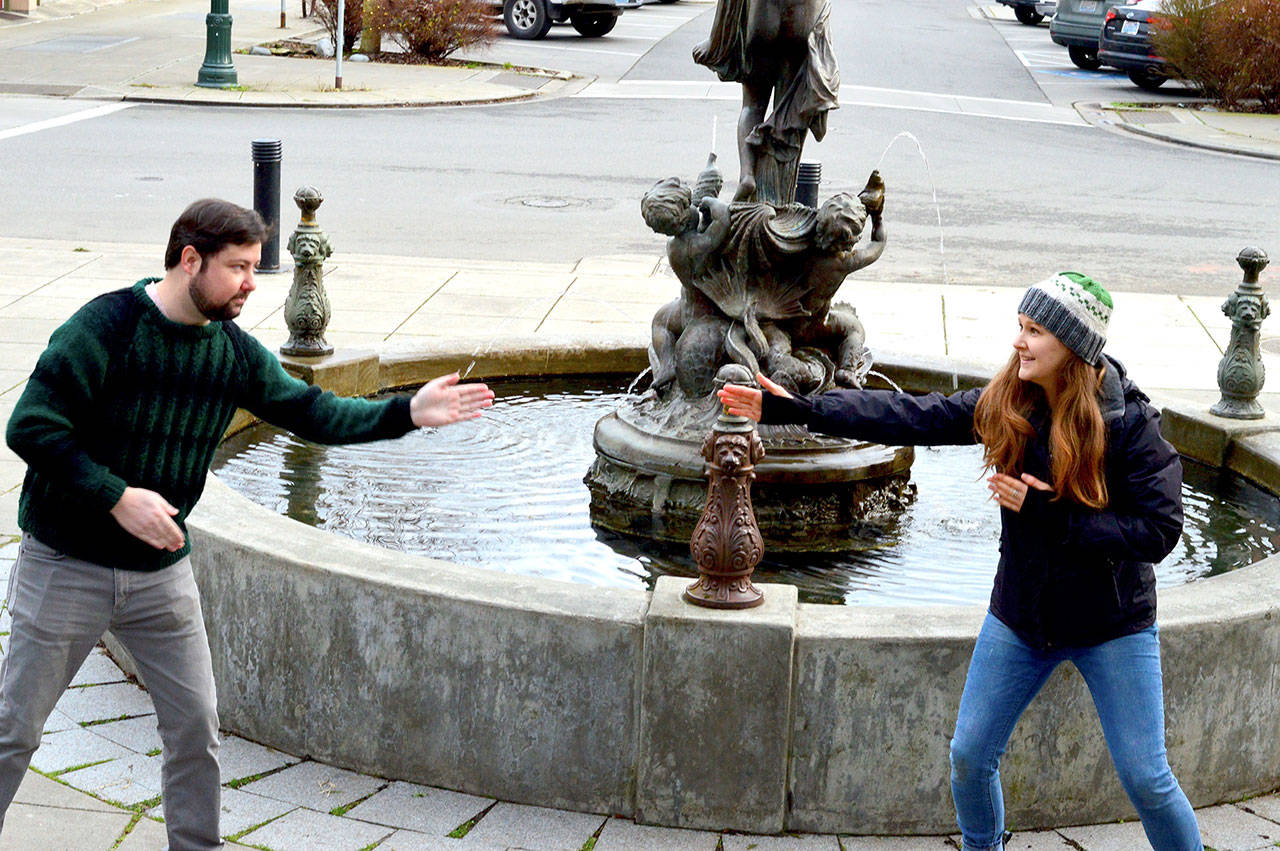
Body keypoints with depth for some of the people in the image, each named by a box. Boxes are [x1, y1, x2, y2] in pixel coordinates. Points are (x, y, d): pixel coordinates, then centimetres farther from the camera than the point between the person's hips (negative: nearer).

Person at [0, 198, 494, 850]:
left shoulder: (235, 353, 1)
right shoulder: (105, 327, -18)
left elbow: (310, 411, 4)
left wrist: (406, 413, -8)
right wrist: (117, 496, -24)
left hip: (163, 571, 5)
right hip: (67, 568, -5)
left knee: (195, 724, 9)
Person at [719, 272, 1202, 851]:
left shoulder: (1129, 423, -18)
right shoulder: (1004, 406, -6)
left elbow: (1158, 531, -21)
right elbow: (908, 417, -8)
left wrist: (1047, 514, -26)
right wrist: (796, 410, -13)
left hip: (1112, 626, -4)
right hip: (1020, 617, 4)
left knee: (1145, 777, -1)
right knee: (969, 756, 8)